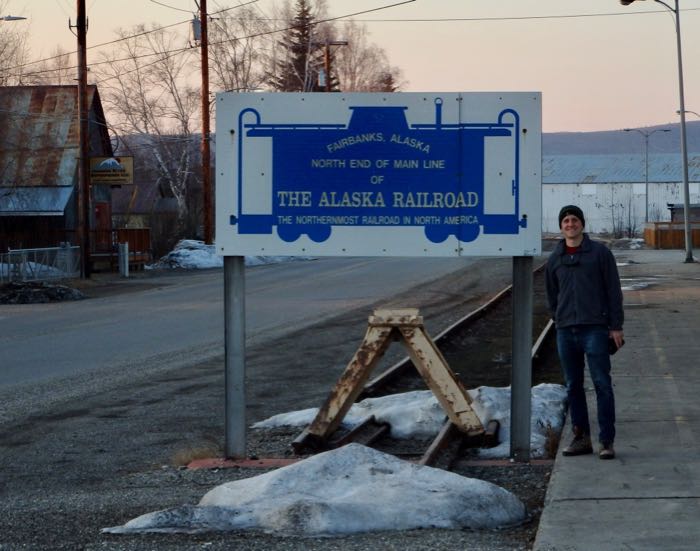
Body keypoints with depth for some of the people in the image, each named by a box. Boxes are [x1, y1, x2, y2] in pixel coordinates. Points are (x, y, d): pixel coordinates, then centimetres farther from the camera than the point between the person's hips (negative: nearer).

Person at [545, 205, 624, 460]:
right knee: (573, 386, 8)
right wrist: (559, 321, 14)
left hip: (595, 330, -4)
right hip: (565, 332, 4)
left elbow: (614, 291, 0)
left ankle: (607, 441, -5)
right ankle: (581, 438, 15)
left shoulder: (600, 252, 1)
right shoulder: (554, 259, 12)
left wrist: (616, 326, -5)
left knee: (602, 385, -6)